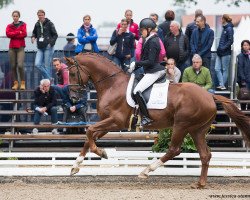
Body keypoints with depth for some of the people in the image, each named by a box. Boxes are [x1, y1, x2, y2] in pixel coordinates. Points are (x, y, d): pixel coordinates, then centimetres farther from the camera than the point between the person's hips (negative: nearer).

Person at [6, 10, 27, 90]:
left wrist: (13, 35, -7)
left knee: (20, 65, -16)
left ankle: (23, 83, -7)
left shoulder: (23, 25, 6)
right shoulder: (9, 26, 12)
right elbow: (8, 34, -6)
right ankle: (16, 83, 7)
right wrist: (18, 33, -10)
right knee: (13, 66, 0)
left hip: (20, 48, -3)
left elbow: (24, 34, -8)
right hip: (12, 48, 3)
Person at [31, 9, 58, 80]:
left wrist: (51, 43, -15)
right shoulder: (37, 24, 10)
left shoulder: (49, 24, -3)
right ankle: (49, 79, 6)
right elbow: (34, 33, 27)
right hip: (40, 48, 5)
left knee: (47, 66, -4)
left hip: (48, 48, -5)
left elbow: (55, 35, -2)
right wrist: (33, 37, 4)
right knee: (37, 64, -7)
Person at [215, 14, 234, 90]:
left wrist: (223, 48, -18)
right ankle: (221, 84, 1)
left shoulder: (229, 29, -11)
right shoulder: (224, 28, 13)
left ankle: (223, 85, 7)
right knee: (217, 69, 1)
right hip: (220, 52, 8)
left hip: (225, 53, -8)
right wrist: (219, 48, 9)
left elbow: (230, 41, -16)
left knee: (225, 69, 1)